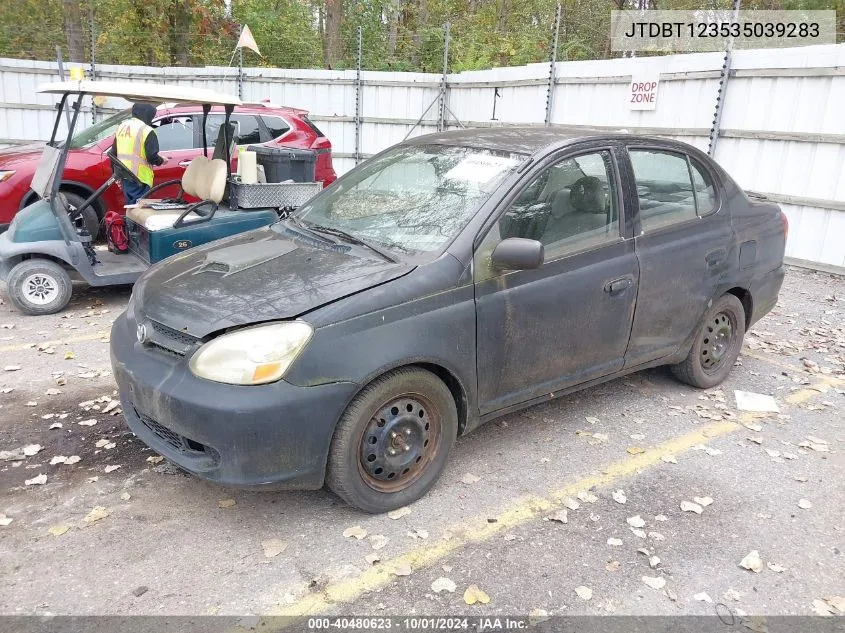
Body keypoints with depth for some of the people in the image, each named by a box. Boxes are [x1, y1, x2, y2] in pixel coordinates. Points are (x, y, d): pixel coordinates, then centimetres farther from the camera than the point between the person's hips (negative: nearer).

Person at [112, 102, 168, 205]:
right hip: (139, 177, -8)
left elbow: (114, 153, 18)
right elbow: (151, 156, -18)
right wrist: (161, 160, 4)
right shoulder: (147, 131, -12)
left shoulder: (121, 127, 14)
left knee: (130, 205, 17)